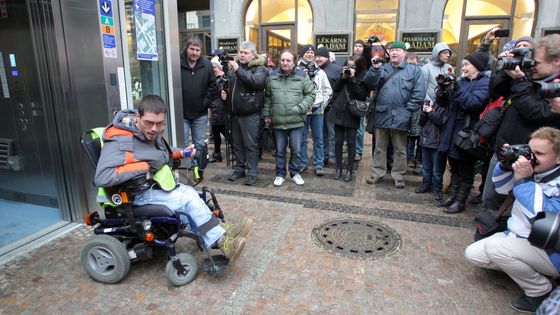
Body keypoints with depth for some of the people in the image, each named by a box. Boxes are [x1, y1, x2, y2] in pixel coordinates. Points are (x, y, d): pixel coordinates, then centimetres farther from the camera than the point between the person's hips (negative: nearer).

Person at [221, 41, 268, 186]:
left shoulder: (259, 68, -6)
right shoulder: (234, 65, 13)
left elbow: (257, 81, -27)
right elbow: (229, 83, 27)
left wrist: (239, 70, -24)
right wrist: (224, 91, 6)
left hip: (250, 113, -7)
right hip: (235, 112, 7)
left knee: (251, 144, 0)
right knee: (237, 143, 15)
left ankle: (252, 173, 10)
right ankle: (239, 169, 28)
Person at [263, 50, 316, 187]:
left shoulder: (302, 76, 0)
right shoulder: (272, 77, 7)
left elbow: (311, 94, 0)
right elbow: (267, 97, 12)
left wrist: (300, 108, -12)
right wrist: (266, 114, 7)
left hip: (296, 121, -1)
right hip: (278, 121, 2)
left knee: (296, 150, 6)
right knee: (280, 150, 10)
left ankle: (295, 173, 24)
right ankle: (280, 174, 24)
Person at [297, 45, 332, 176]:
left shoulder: (320, 72, 10)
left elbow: (328, 90, 12)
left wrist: (323, 104, 4)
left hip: (317, 110, 2)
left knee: (318, 139, 5)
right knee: (302, 138, 5)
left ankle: (318, 164, 13)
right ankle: (302, 163, 17)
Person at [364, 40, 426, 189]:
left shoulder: (414, 70, 2)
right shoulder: (382, 68, 11)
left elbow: (419, 93, -5)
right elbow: (370, 84, -2)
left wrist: (408, 110, -11)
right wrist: (374, 69, -15)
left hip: (400, 117, -2)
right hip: (381, 115, 3)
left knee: (400, 149, 8)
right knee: (379, 147, 11)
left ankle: (398, 175, 21)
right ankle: (378, 173, 24)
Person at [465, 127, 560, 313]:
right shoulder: (533, 170, -3)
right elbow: (502, 188, 9)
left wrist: (524, 180, -35)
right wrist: (505, 164, -11)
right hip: (519, 236, 7)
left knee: (494, 245, -30)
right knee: (473, 254, -3)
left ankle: (540, 293, -6)